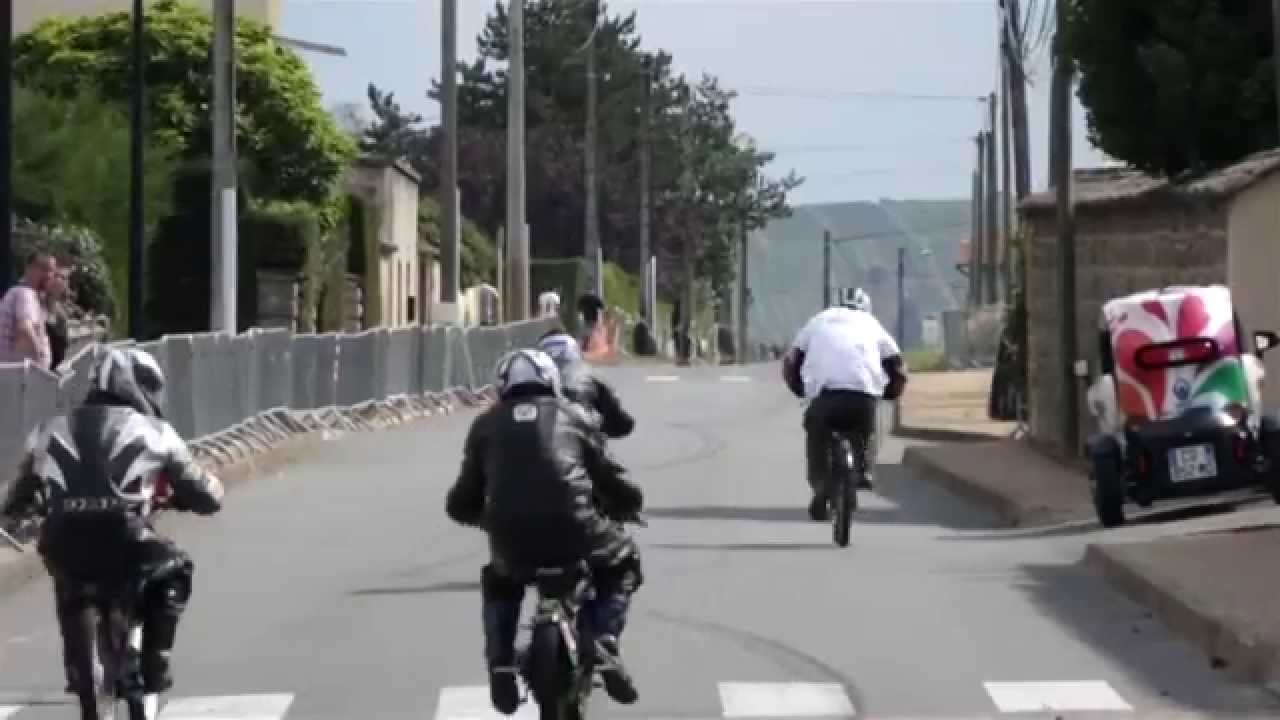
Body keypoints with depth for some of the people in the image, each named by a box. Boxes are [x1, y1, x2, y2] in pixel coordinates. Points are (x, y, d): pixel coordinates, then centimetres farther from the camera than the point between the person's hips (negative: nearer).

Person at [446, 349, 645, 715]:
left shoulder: (487, 424, 18)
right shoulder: (572, 415, 17)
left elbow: (462, 504, 19)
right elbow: (617, 485, 16)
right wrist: (623, 506, 40)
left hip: (511, 539, 2)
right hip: (574, 530, -2)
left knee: (498, 582, 36)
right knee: (623, 561, 29)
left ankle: (500, 665, 15)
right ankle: (604, 645, 7)